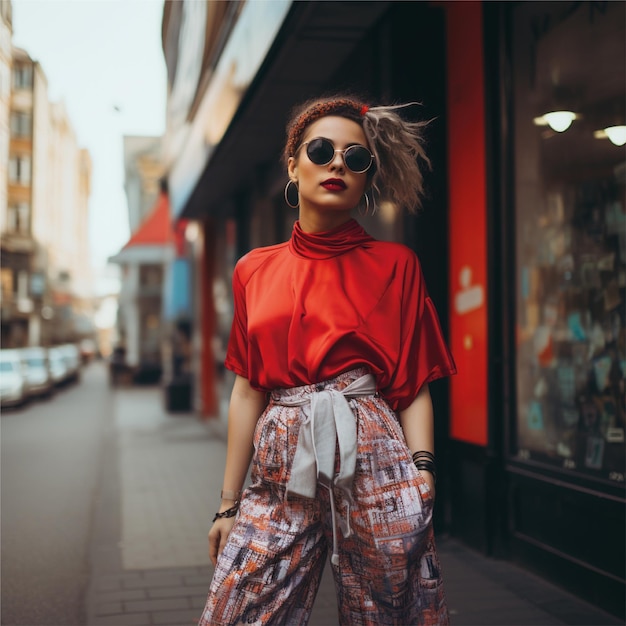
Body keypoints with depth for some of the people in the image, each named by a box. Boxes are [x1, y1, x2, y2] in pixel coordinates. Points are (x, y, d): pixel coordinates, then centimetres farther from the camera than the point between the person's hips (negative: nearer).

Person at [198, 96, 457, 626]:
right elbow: (247, 392, 12)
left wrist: (422, 473, -14)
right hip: (281, 473, 2)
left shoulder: (394, 265, 5)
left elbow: (414, 388, 1)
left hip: (371, 461, -2)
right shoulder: (256, 271, 11)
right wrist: (229, 504, 12)